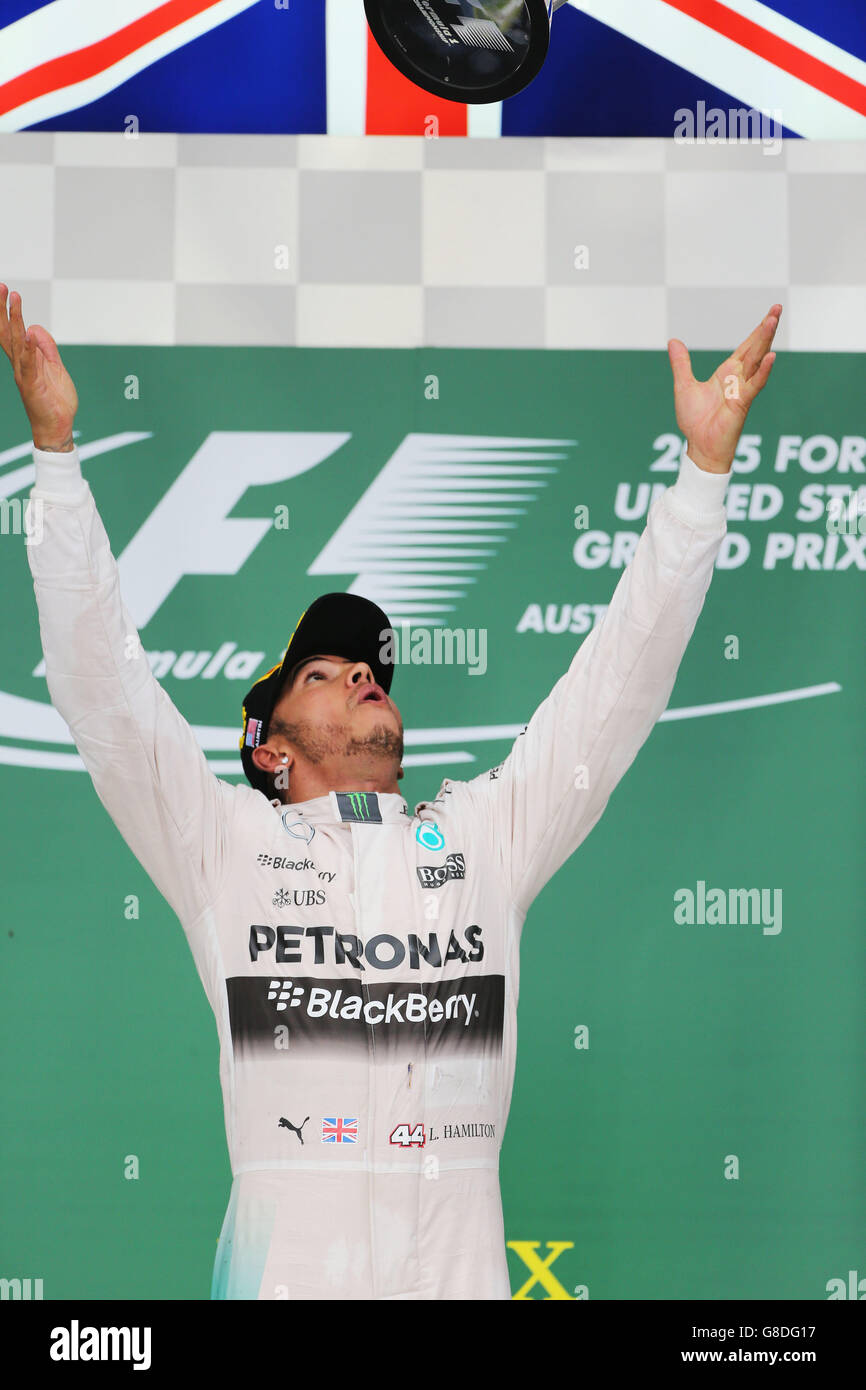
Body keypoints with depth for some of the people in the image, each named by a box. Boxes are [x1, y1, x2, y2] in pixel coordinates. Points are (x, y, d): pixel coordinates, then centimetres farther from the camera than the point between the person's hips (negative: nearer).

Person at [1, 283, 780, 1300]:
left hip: (462, 1267, 2)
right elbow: (98, 680, 1)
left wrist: (705, 463, 6)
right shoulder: (223, 844, 8)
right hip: (283, 1269, -2)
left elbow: (618, 683, 11)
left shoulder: (485, 836, 14)